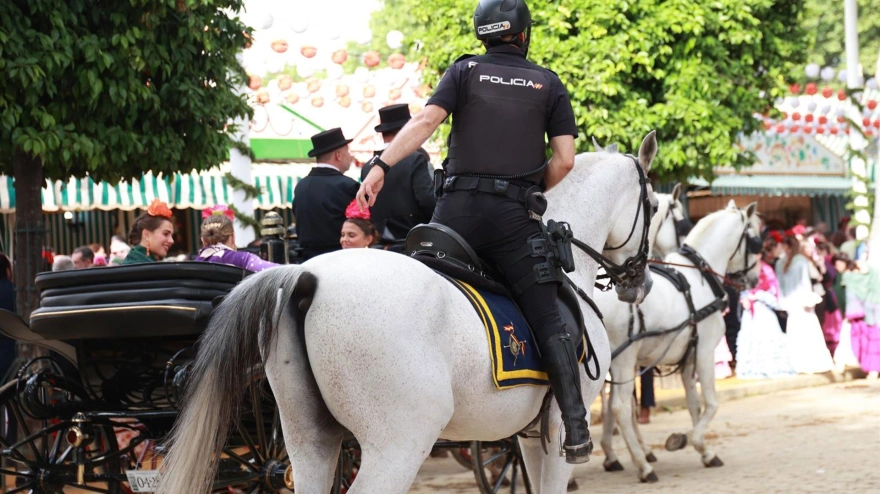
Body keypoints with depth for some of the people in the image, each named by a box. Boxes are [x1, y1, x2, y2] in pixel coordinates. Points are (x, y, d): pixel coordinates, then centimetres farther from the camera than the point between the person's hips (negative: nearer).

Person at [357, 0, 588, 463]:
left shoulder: (466, 70, 11)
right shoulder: (549, 84, 12)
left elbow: (426, 119, -6)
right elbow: (564, 160, 4)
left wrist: (380, 165, -11)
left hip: (459, 205, 0)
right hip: (514, 216, 0)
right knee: (547, 320, -1)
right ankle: (576, 429, -6)